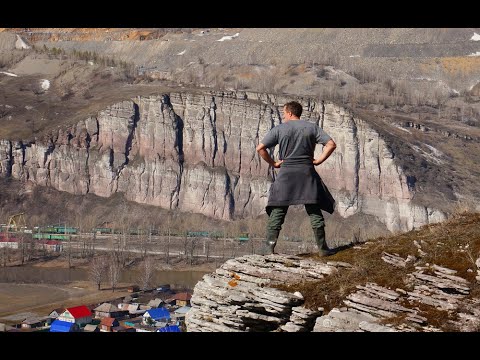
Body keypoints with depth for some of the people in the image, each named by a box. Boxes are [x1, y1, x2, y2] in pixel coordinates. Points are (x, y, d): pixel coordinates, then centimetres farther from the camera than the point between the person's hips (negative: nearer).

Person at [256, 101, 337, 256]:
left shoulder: (279, 129, 2)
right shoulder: (312, 127, 7)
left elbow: (260, 148, -4)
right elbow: (331, 144, -1)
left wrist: (273, 163, 4)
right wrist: (318, 161, 3)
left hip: (286, 173, -1)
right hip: (307, 173, 1)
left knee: (278, 210, 3)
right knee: (314, 211, 7)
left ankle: (268, 247, -2)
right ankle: (322, 248, 6)